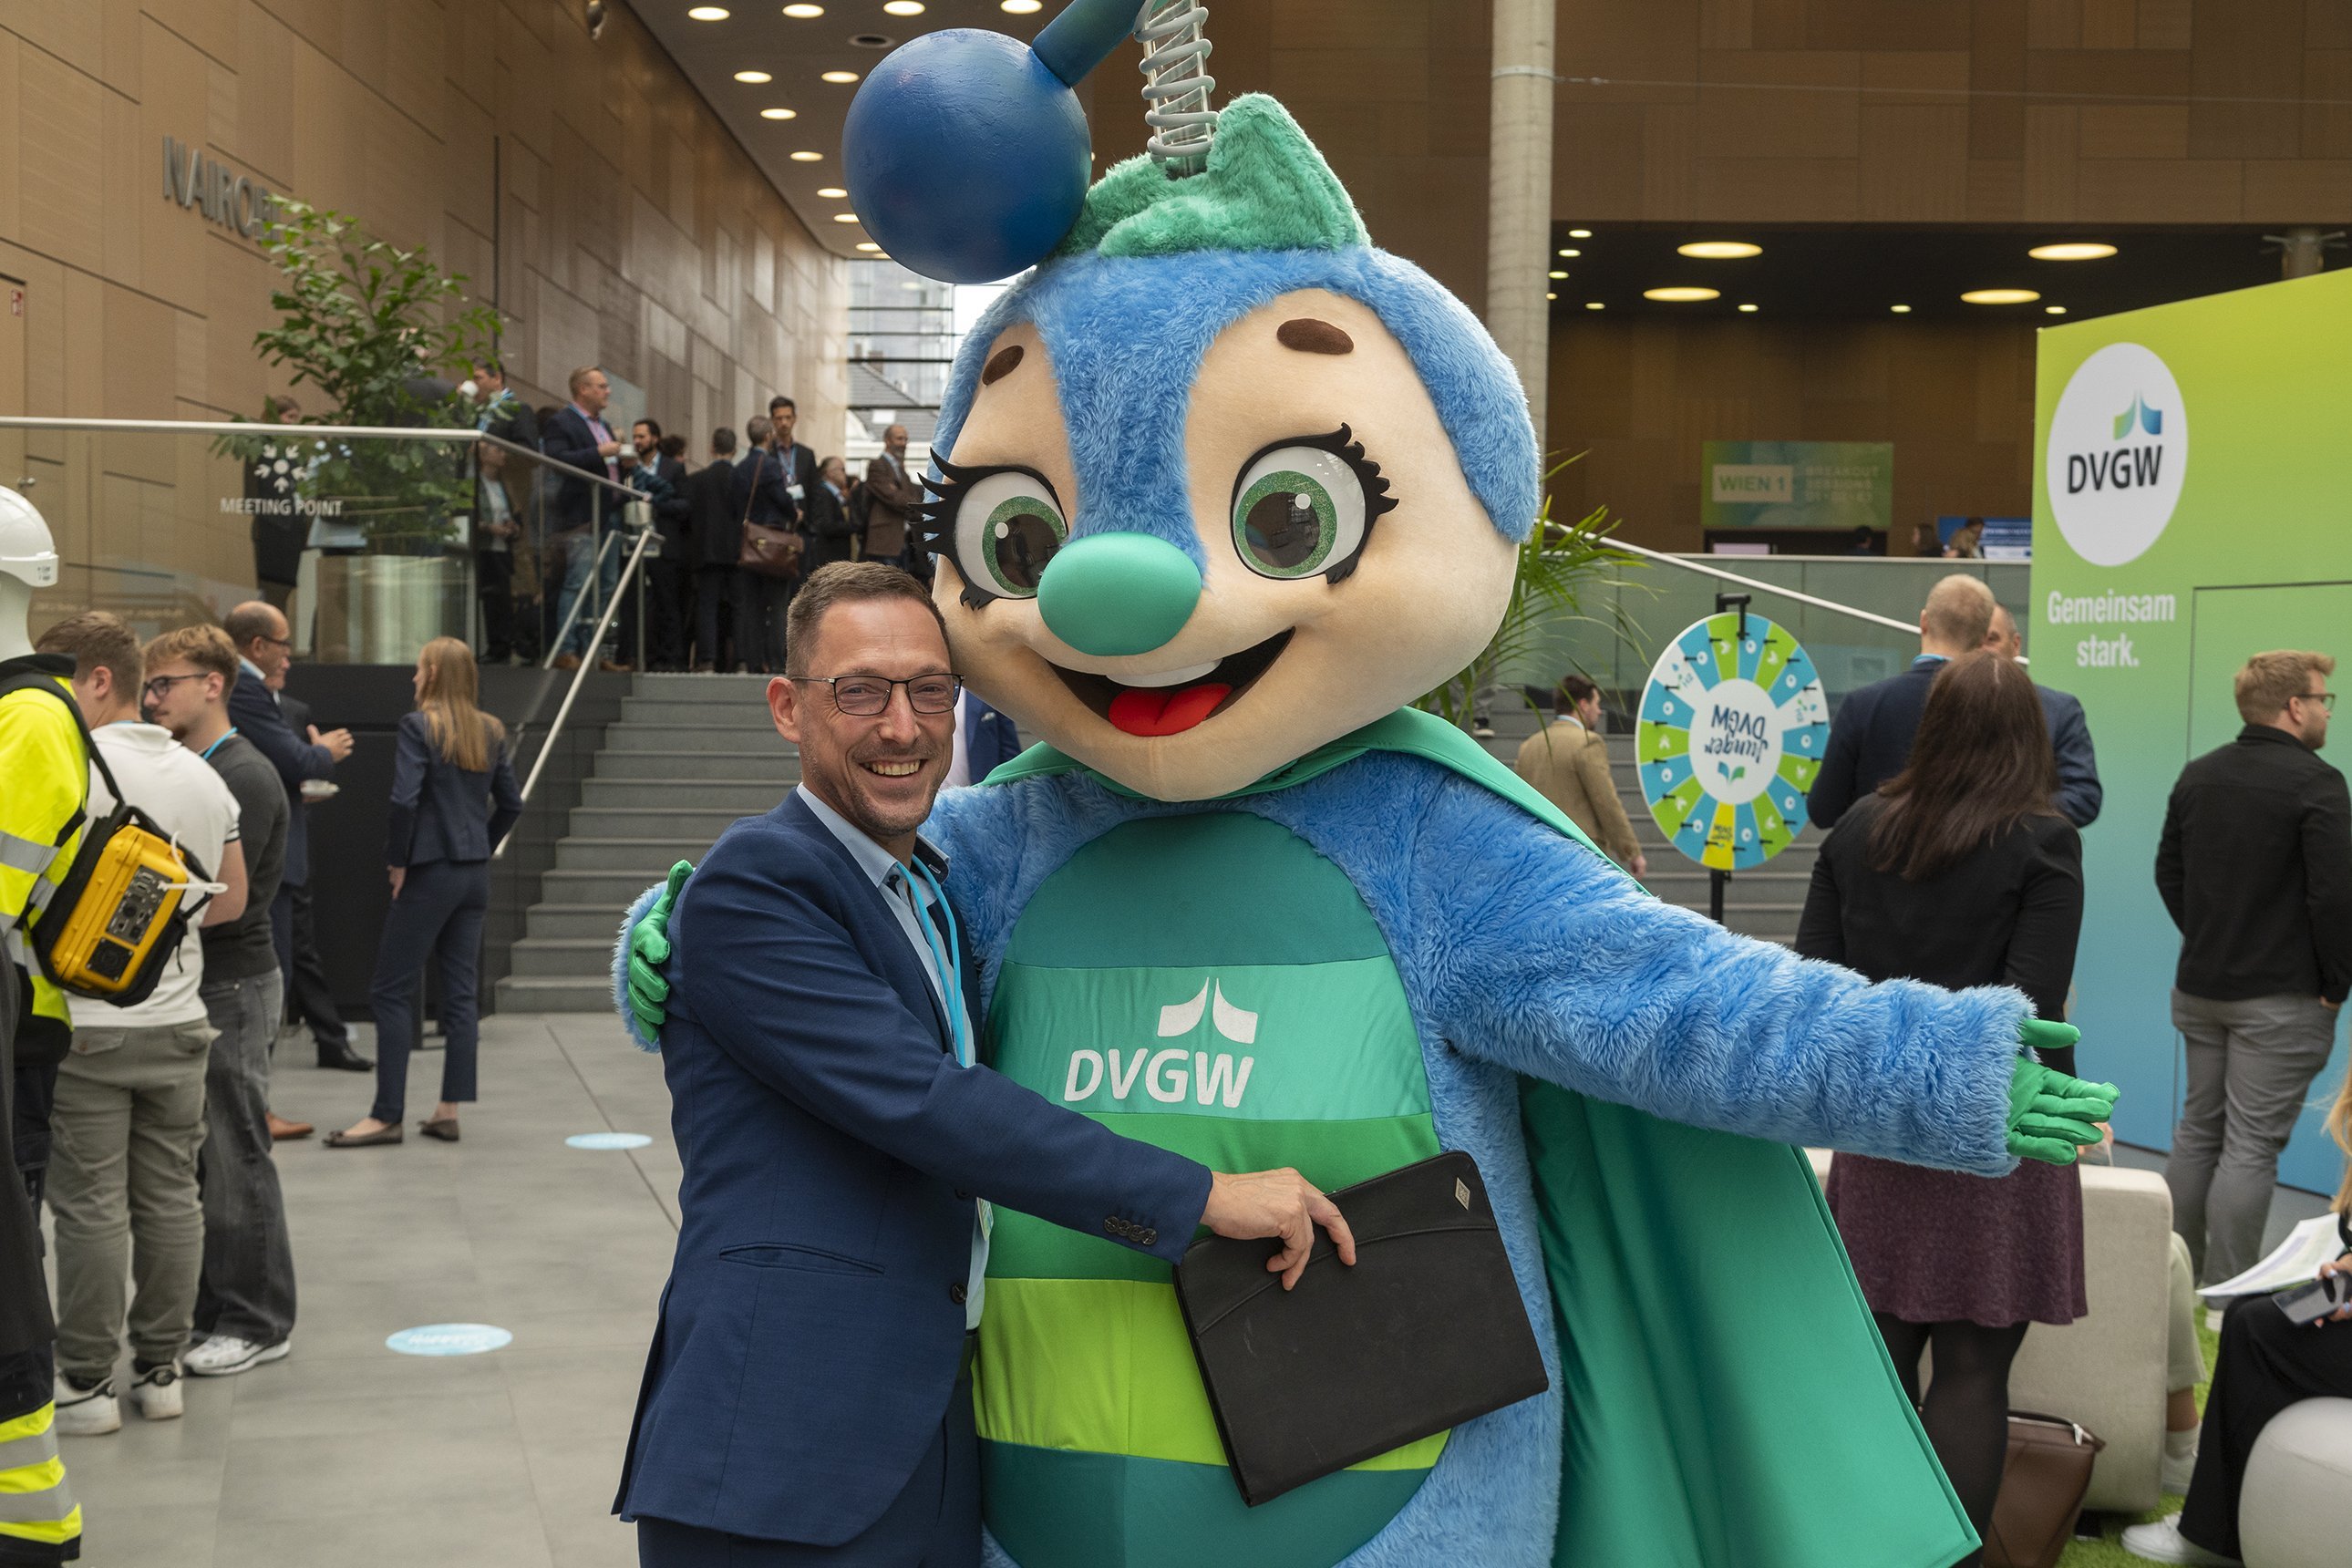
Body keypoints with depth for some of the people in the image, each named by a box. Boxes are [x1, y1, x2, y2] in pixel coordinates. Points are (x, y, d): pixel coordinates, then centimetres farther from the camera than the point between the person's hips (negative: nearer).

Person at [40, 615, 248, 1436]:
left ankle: (87, 1383, 7)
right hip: (178, 1021, 6)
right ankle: (159, 1369, 18)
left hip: (87, 1023, -6)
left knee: (91, 1205, 0)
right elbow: (232, 897, 18)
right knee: (170, 1198, 10)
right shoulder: (204, 777, 11)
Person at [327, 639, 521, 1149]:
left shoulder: (419, 726, -10)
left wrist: (397, 859, -8)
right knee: (460, 992, 9)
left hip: (431, 872, -7)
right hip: (476, 874, 7)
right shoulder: (490, 732, 10)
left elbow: (404, 798, -19)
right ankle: (449, 1110, 10)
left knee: (392, 992, -1)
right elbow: (511, 805, 14)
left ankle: (385, 1116, -2)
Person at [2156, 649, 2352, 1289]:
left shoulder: (2198, 775, 8)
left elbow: (2168, 871, 15)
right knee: (2250, 1146, -3)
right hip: (2282, 997, -7)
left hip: (2200, 989, 7)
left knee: (2198, 1129, 16)